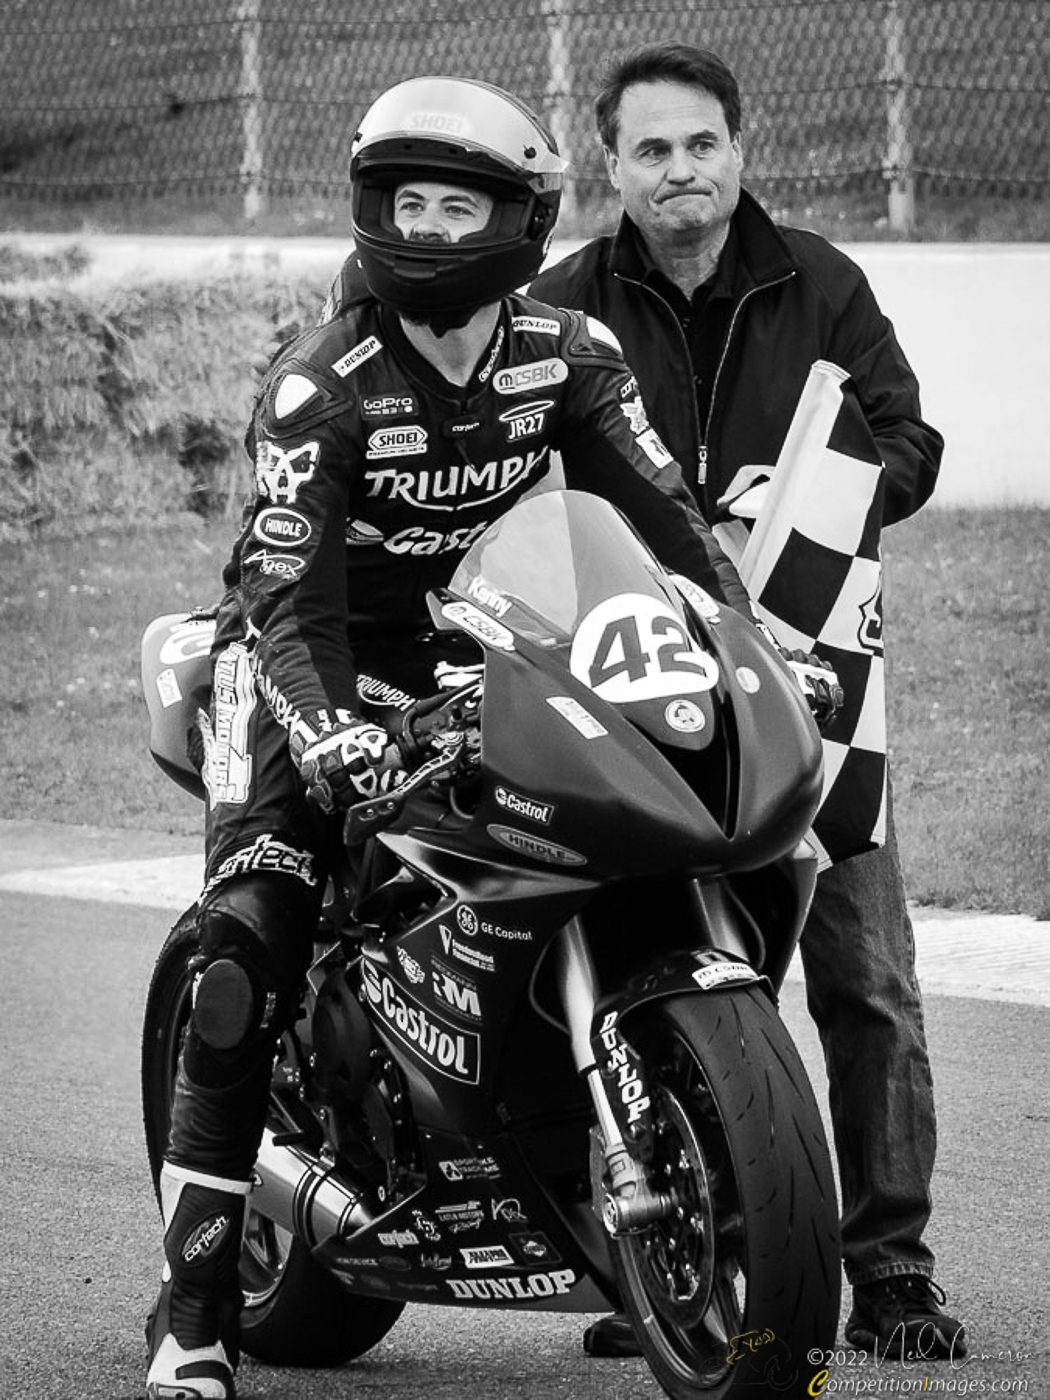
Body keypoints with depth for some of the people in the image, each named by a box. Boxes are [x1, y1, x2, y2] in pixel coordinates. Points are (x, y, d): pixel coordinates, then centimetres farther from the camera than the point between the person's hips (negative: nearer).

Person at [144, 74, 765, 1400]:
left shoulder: (570, 355, -3)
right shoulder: (317, 385, -18)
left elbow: (659, 509, -6)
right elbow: (287, 592, -25)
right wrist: (326, 732, -43)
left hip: (477, 657, 4)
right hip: (318, 674, -4)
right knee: (246, 954, -20)